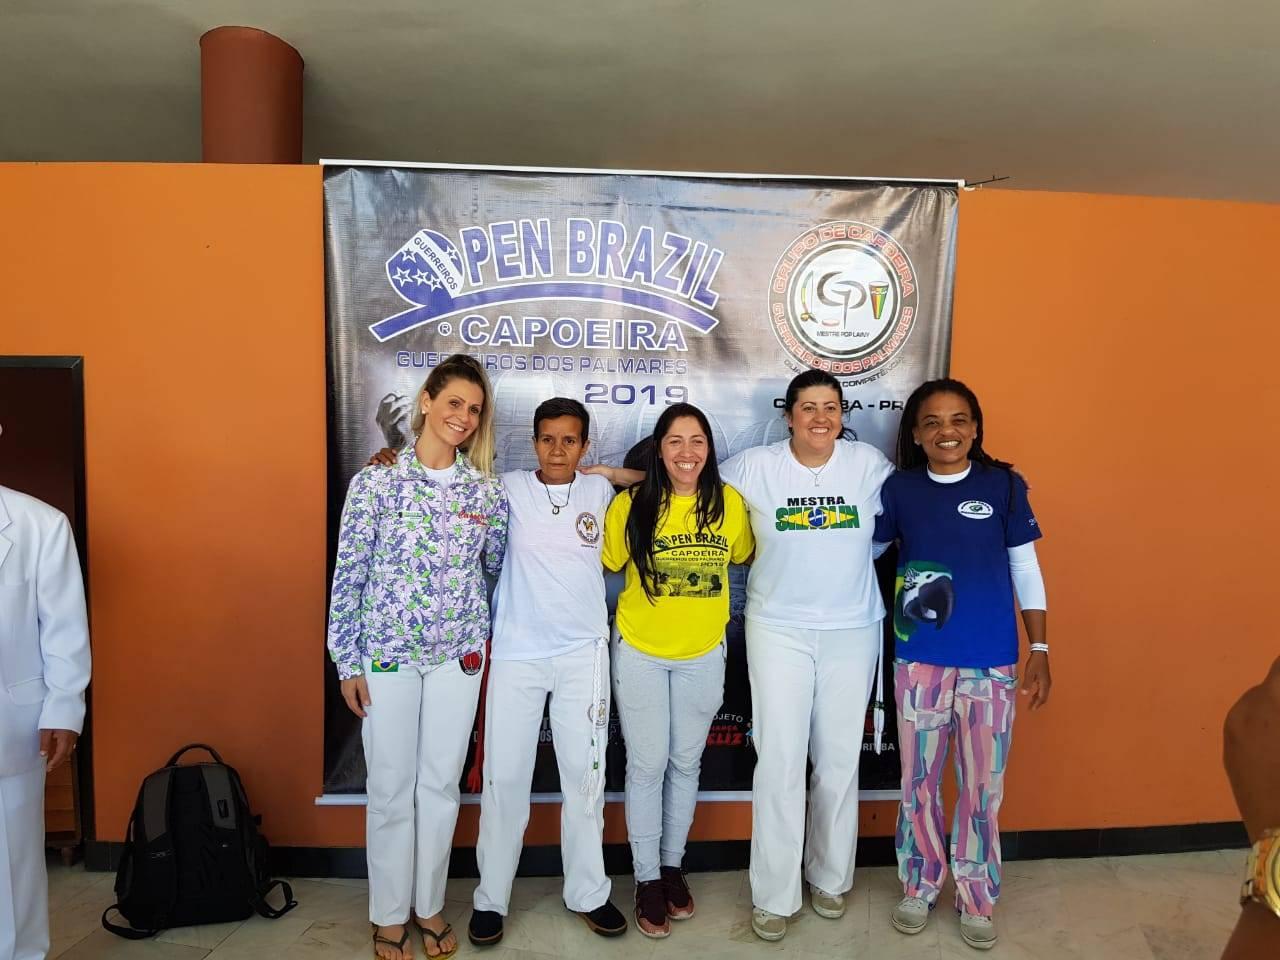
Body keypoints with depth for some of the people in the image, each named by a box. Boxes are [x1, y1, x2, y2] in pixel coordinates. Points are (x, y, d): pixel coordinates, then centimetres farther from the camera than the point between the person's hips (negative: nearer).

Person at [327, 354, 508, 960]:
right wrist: (347, 662, -5)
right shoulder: (375, 482, -8)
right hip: (387, 655, -2)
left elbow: (495, 564, 15)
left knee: (442, 784, 13)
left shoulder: (487, 490, 1)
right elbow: (348, 576, -5)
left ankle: (429, 905, 33)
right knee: (391, 788, 9)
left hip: (459, 657, 3)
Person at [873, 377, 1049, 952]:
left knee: (983, 786, 10)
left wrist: (1040, 651, 1)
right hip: (919, 659, 1)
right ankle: (918, 888, 33)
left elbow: (1025, 570, 2)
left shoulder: (1003, 485, -3)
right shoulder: (899, 489, -2)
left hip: (992, 661, 0)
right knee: (919, 781, 11)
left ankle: (977, 900, 31)